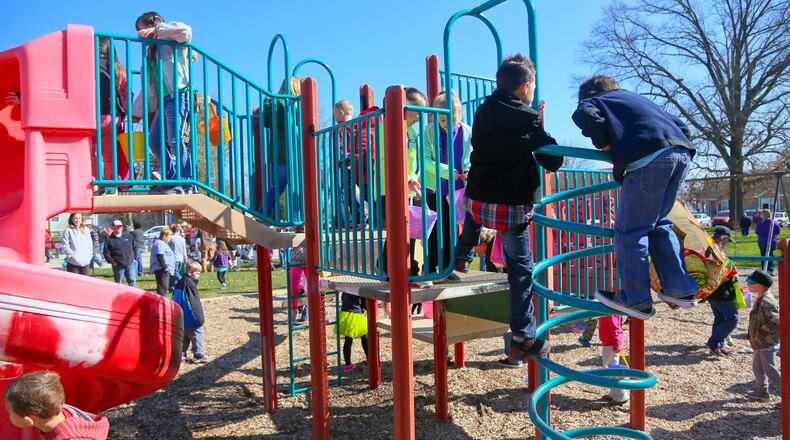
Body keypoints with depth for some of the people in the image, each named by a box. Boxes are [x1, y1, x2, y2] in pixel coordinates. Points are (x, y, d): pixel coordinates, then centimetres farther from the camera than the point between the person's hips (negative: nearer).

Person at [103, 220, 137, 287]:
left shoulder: (128, 235, 8)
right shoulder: (109, 239, -2)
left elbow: (134, 246, 17)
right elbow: (106, 253, -3)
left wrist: (133, 257, 12)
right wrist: (112, 262, -9)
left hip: (130, 264, 2)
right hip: (118, 266, -2)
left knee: (132, 282, 1)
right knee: (119, 284, 6)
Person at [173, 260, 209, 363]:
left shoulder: (179, 283, 12)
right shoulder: (190, 284, -16)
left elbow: (175, 300, 19)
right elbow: (195, 304, -17)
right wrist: (200, 317, -13)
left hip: (181, 318, 9)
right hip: (190, 319, -9)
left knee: (184, 337, 15)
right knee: (197, 334, 0)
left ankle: (182, 356, 16)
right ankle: (199, 355, 3)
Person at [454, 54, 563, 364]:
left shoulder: (483, 112, 6)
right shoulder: (529, 120, -9)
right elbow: (553, 162, -6)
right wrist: (541, 129, 8)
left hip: (478, 200, 4)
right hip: (513, 208, -4)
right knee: (520, 268, 5)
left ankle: (462, 255, 51)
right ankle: (523, 340, 8)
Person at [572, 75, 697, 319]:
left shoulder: (596, 100, 19)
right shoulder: (637, 98, 37)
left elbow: (584, 115, -7)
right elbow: (681, 127, 33)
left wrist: (604, 144, 5)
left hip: (650, 159, -7)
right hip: (682, 155, 8)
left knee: (630, 231, 2)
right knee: (659, 223, 22)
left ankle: (636, 300, 6)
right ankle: (680, 289, 23)